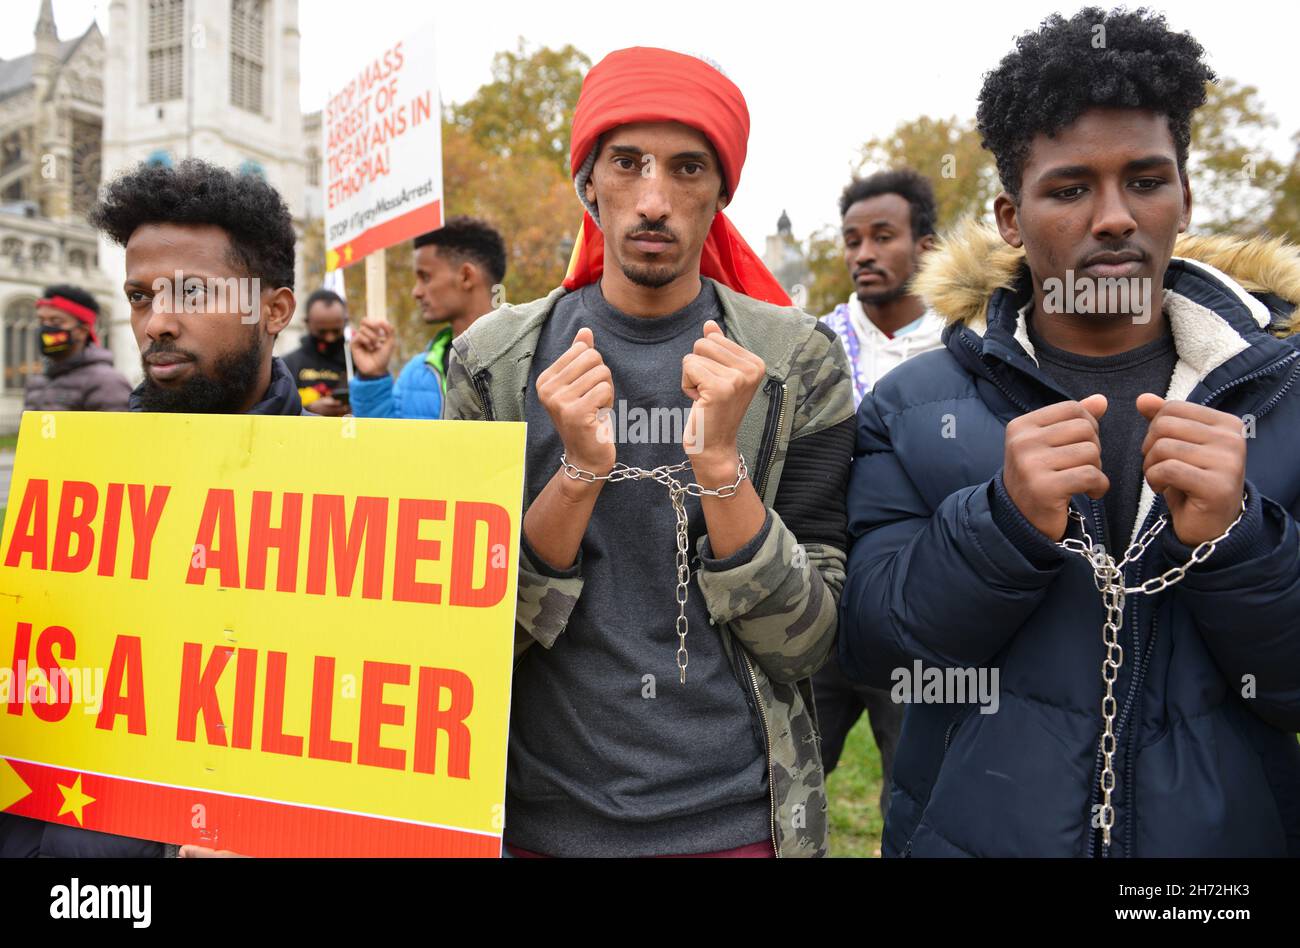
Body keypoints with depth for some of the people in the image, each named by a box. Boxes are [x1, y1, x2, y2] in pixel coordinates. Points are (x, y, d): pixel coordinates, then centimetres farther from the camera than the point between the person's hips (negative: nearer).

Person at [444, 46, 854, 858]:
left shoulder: (795, 362, -7)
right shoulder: (495, 360, -5)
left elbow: (806, 641, -10)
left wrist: (720, 462, -23)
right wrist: (578, 471, -22)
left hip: (734, 818, 0)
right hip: (543, 814, 1)